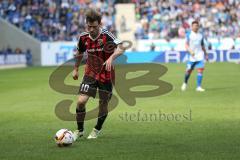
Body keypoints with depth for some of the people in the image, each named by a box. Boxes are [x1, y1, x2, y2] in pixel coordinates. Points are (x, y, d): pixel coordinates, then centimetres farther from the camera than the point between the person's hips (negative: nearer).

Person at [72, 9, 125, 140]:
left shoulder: (106, 35, -19)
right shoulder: (83, 37, -6)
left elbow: (120, 49, -31)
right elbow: (79, 53, 15)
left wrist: (111, 58, -48)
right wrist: (75, 69, 21)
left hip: (106, 75, -2)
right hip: (90, 73, 2)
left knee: (103, 103, 8)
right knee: (81, 101, -12)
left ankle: (97, 130, 33)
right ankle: (79, 130, 7)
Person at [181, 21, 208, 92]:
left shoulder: (200, 35, 12)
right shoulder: (189, 35, 0)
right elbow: (186, 45, -7)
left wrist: (206, 55, 18)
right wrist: (190, 51, -23)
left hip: (200, 56, 3)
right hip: (192, 56, -3)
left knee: (200, 70, -12)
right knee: (189, 70, 4)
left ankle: (199, 87, -10)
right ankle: (185, 83, 30)